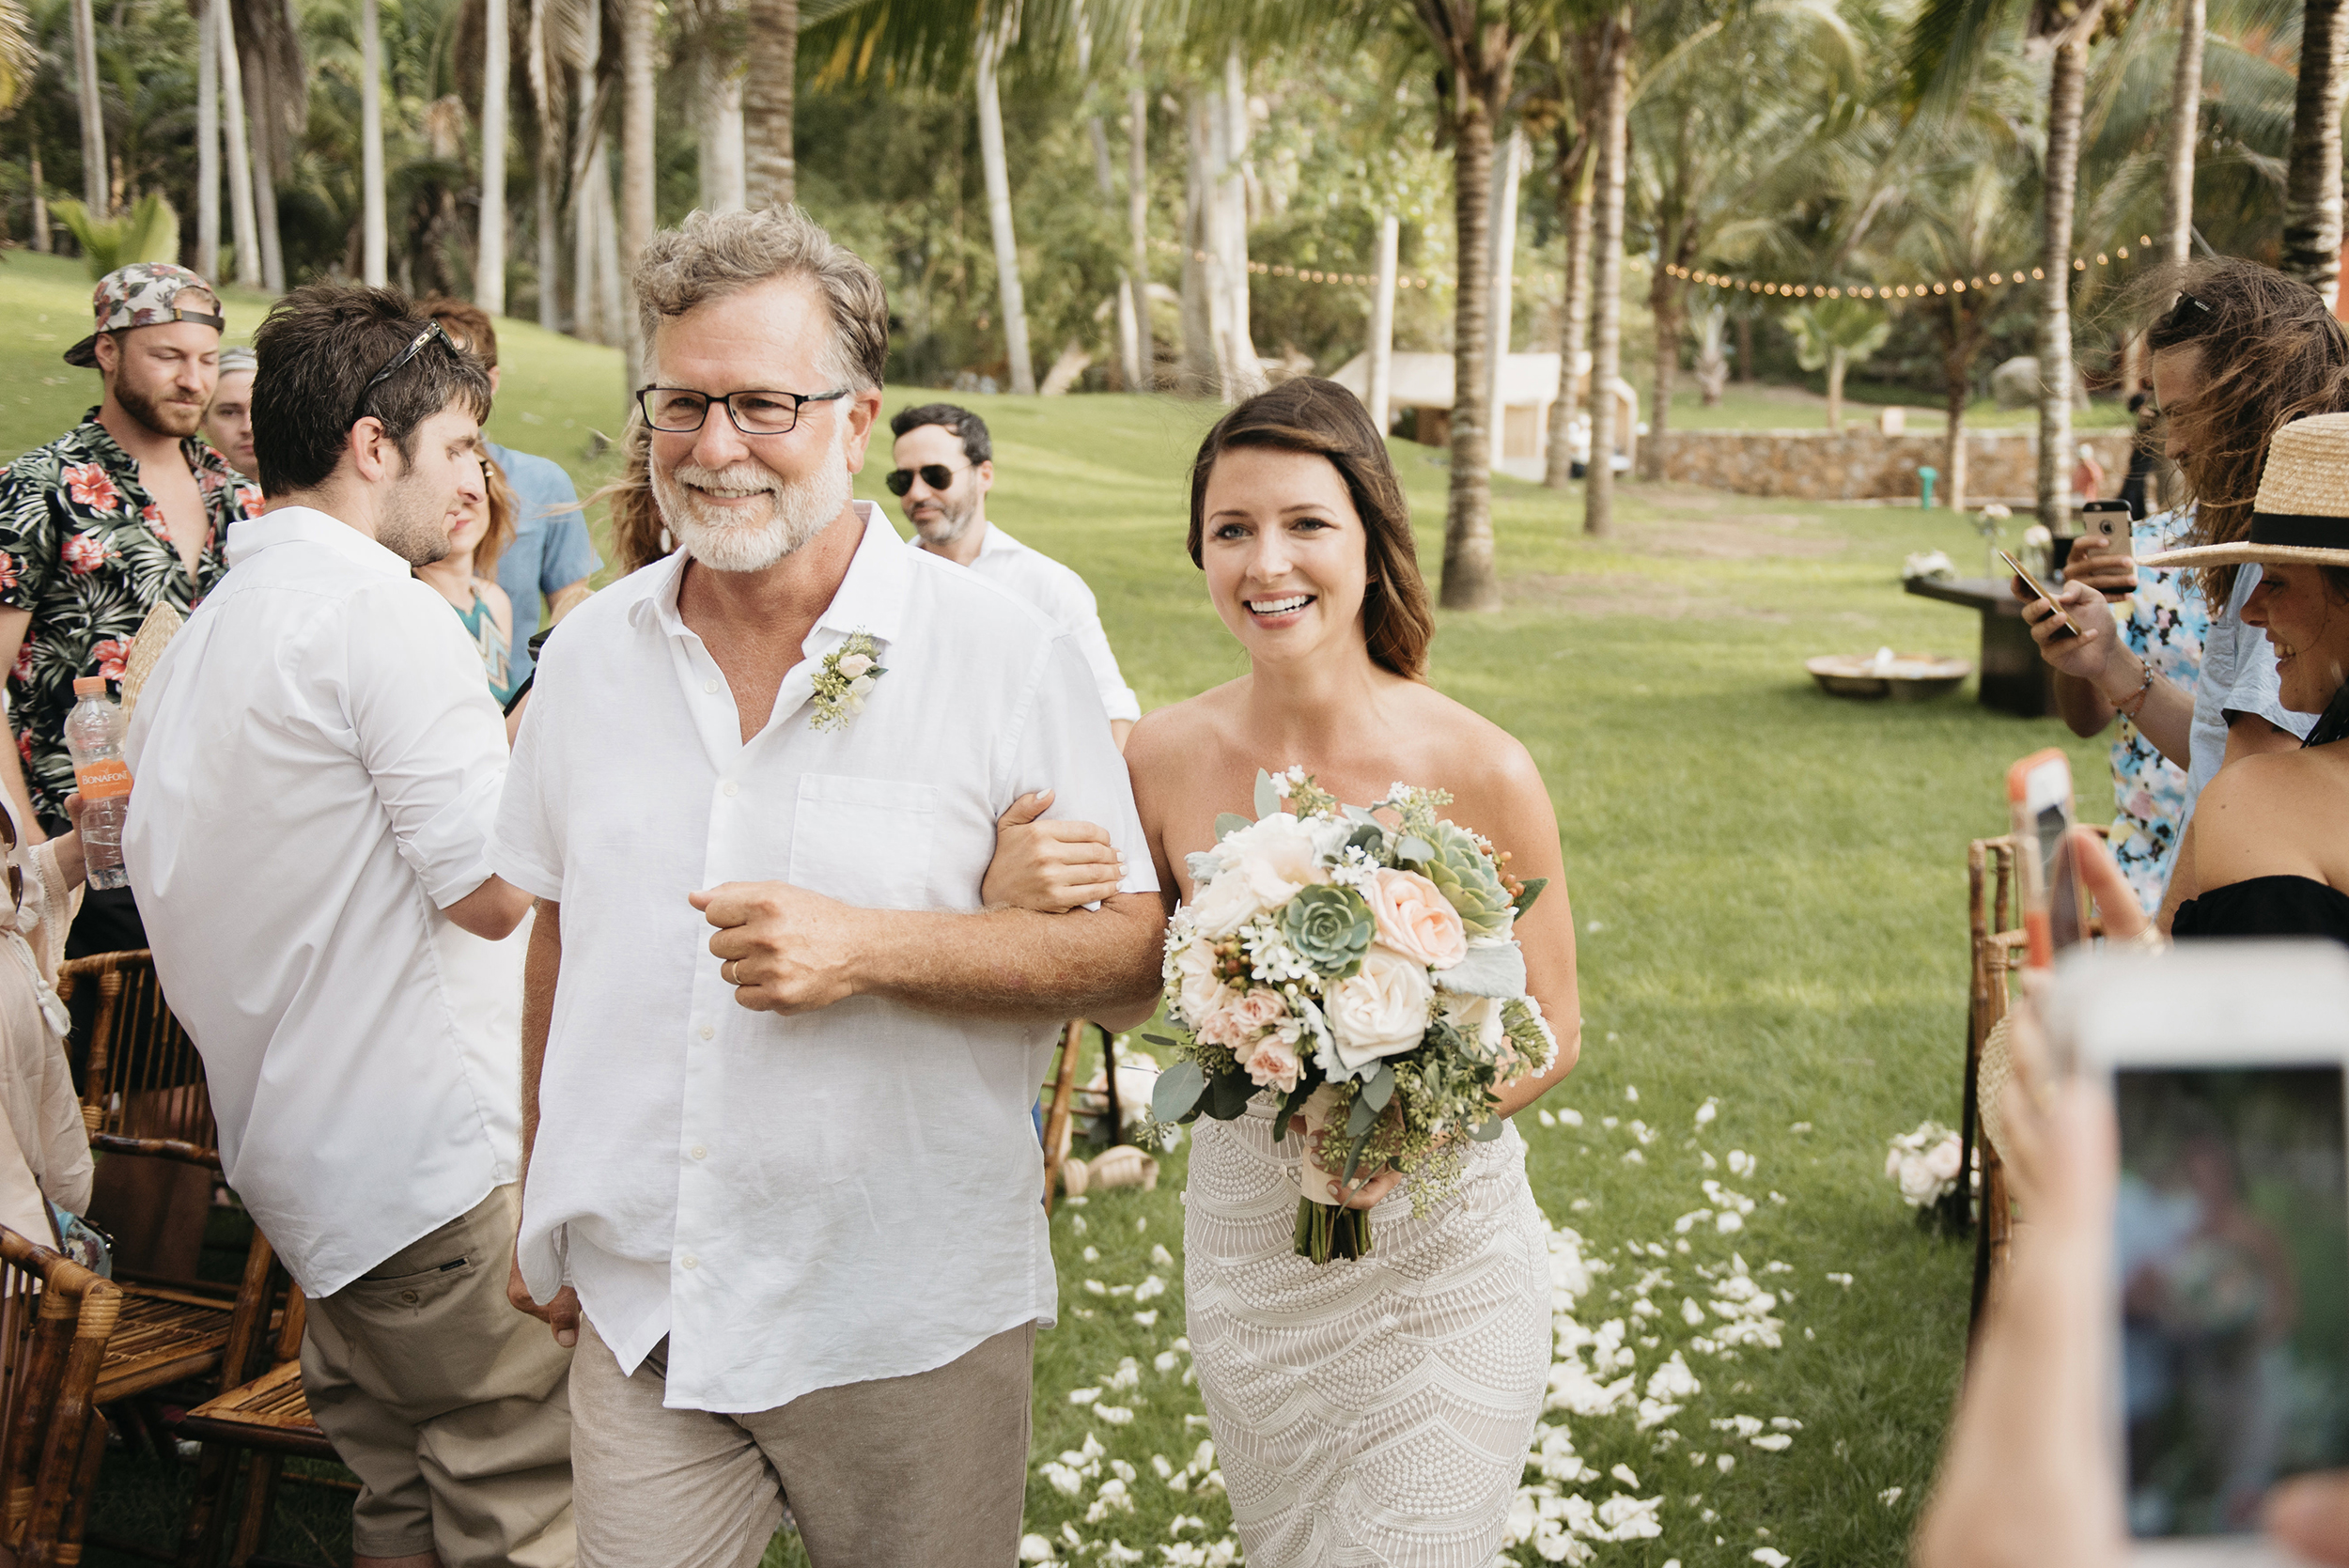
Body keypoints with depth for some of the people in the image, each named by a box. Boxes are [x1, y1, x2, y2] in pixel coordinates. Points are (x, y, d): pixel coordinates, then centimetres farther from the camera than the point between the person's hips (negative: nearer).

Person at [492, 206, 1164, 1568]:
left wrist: (871, 947, -21)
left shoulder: (1010, 661, -9)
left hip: (910, 1328, -3)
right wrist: (545, 1205, 18)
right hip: (640, 1312, 3)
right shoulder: (593, 654, 5)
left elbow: (1132, 953, -9)